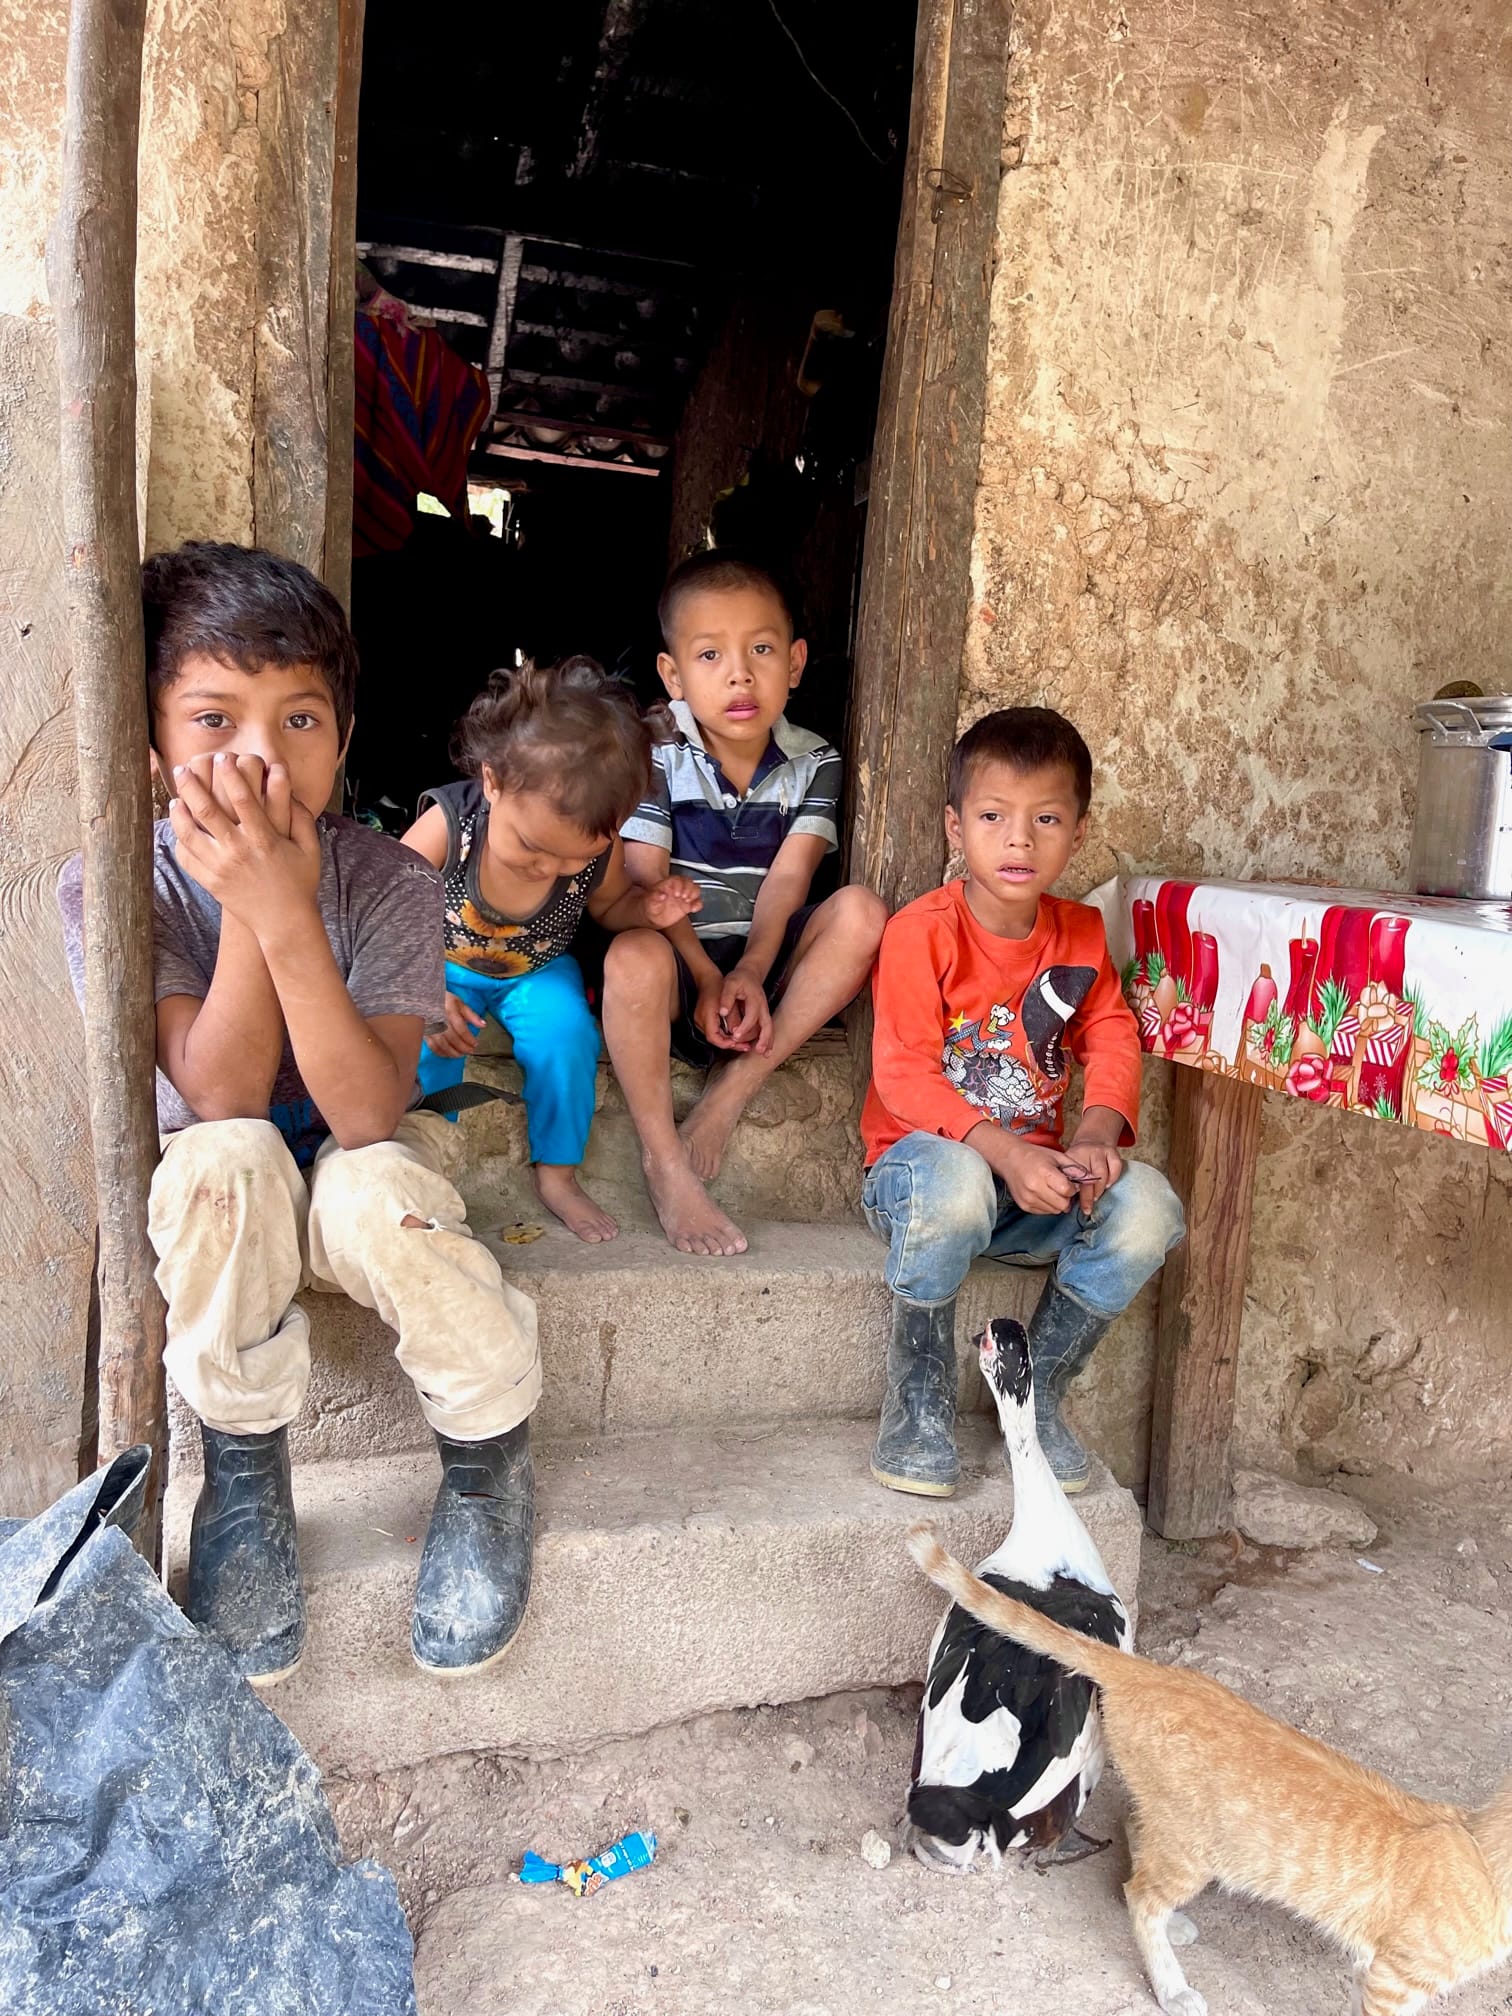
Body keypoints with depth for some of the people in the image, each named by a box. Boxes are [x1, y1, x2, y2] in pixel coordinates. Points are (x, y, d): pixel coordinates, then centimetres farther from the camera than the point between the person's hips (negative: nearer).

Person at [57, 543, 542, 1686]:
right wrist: (244, 905, -36)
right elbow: (221, 1098, -26)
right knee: (228, 1163, -35)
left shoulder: (388, 882, -20)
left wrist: (286, 912, -41)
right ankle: (244, 1470, -12)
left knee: (374, 1193, -35)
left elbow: (366, 1111, -32)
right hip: (224, 1202, 0)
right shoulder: (114, 887, -18)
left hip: (367, 1162, 0)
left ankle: (492, 1464, -6)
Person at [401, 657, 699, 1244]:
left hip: (538, 971, 2)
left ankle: (555, 1174, -3)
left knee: (566, 1032, -25)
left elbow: (609, 905, 1)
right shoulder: (447, 825, -32)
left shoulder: (596, 847, -23)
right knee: (430, 1047, -27)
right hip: (445, 969, -1)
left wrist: (648, 909, -23)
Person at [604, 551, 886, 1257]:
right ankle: (663, 1161, -22)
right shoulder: (654, 757, -4)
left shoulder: (813, 763, 3)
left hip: (765, 967, 3)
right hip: (680, 965, -2)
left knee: (861, 913, -24)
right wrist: (706, 978, -24)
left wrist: (749, 974, -25)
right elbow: (645, 879, -12)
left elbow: (788, 876, -8)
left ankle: (731, 1092, -21)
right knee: (634, 956, -37)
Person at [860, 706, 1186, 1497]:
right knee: (955, 1185, -40)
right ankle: (918, 1405, -15)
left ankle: (1036, 1390, -1)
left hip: (1036, 1183, 5)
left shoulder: (1081, 934, 7)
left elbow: (1112, 1041, 0)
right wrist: (1002, 1151, -30)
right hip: (923, 1160, -5)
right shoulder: (922, 930, -12)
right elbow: (904, 1075, -18)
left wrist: (1096, 1136, -21)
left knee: (1148, 1208, -22)